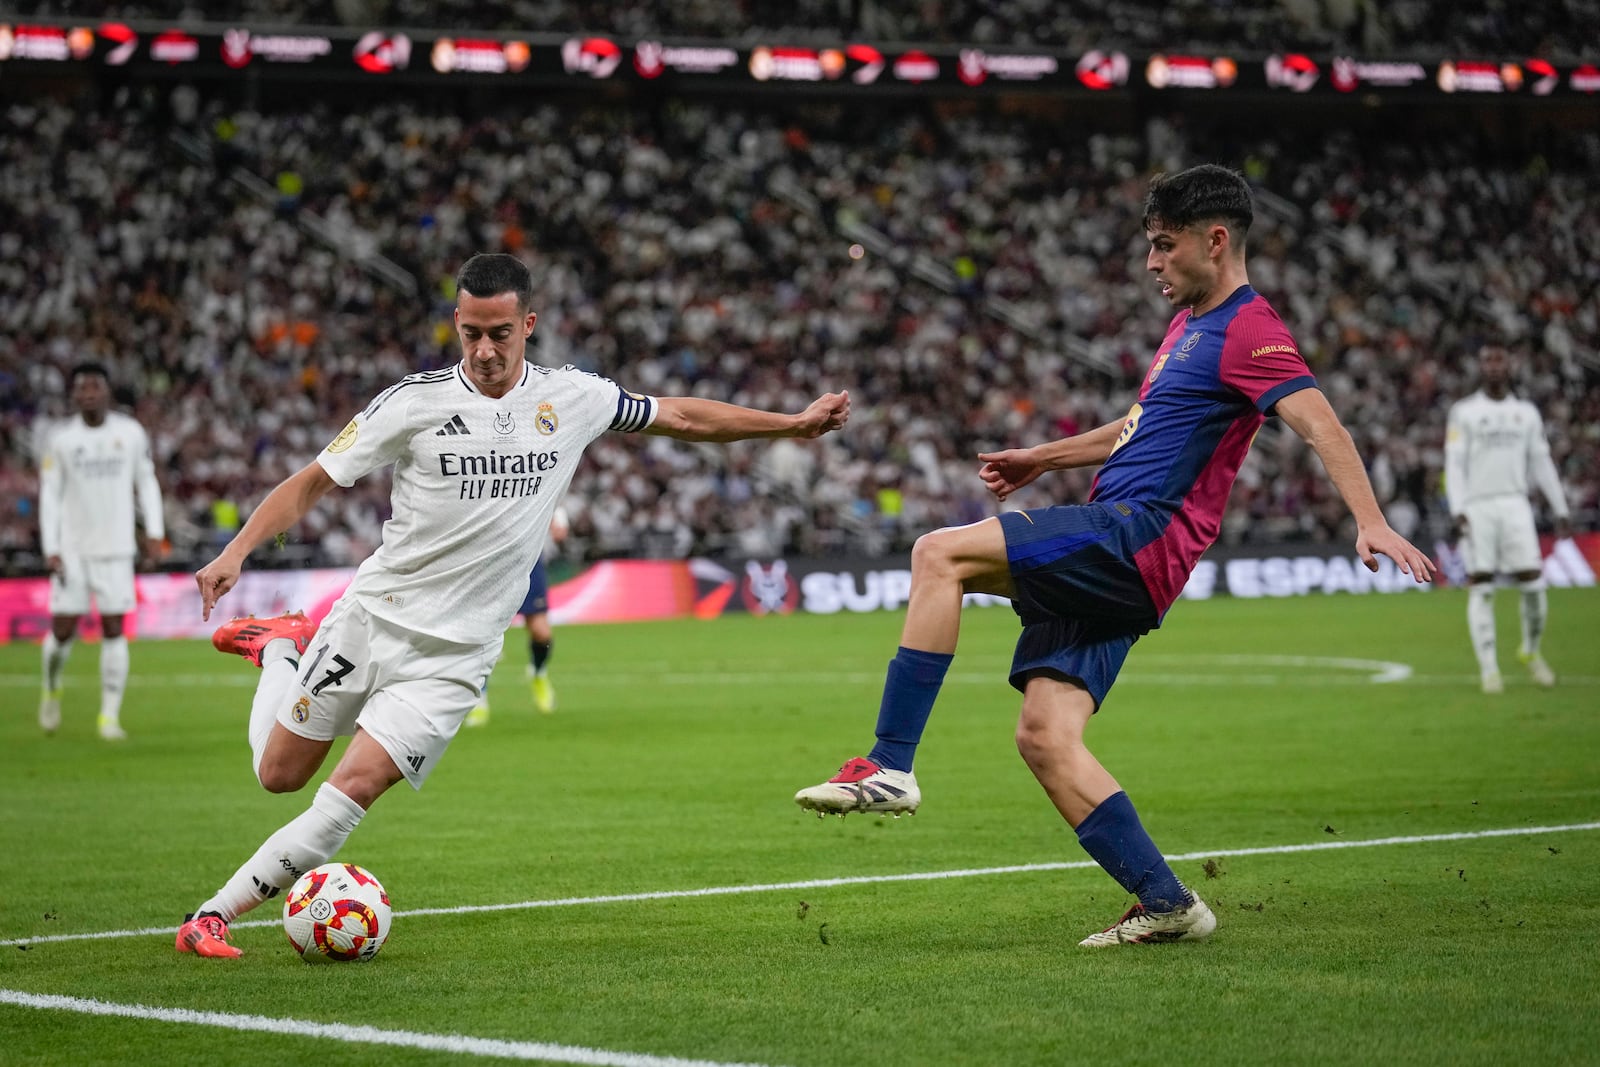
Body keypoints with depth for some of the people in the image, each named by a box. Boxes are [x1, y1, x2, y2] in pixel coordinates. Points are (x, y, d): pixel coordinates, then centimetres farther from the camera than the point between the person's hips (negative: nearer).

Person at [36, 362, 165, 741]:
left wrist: (154, 532, 3)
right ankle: (51, 689, 29)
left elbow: (146, 482, 11)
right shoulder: (61, 440, -1)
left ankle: (110, 717, 0)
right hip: (72, 550, -1)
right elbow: (49, 495, 0)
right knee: (63, 630, -1)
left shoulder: (131, 433, 2)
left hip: (116, 548, 1)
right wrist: (50, 550, -7)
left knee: (114, 629, -4)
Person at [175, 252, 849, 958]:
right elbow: (313, 481, -4)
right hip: (372, 616, 0)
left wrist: (793, 423, 14)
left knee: (354, 789, -15)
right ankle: (283, 648, 40)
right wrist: (236, 551, -19)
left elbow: (679, 416, 14)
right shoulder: (415, 402, -9)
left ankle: (215, 915, -4)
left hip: (453, 656, 1)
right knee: (278, 774, 11)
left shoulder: (571, 398, 0)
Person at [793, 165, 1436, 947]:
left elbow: (1319, 422, -20)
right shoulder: (1191, 323, 24)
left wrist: (1371, 522, -34)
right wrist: (1042, 459, 40)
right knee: (1043, 736, 0)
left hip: (1139, 532, -10)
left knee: (938, 555, -20)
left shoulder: (1248, 332, -7)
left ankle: (890, 766, -20)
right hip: (1111, 558, 10)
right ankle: (1165, 902, 2)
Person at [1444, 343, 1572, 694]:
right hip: (1476, 506, -2)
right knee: (1481, 588, -4)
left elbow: (1542, 464, 16)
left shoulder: (1526, 412, 13)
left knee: (1532, 582, -6)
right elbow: (1454, 463, -3)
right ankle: (1488, 667, -1)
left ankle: (1531, 651, 17)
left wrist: (1561, 511, 13)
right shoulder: (1464, 411, 3)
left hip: (1515, 506, 2)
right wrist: (1457, 511, -14)